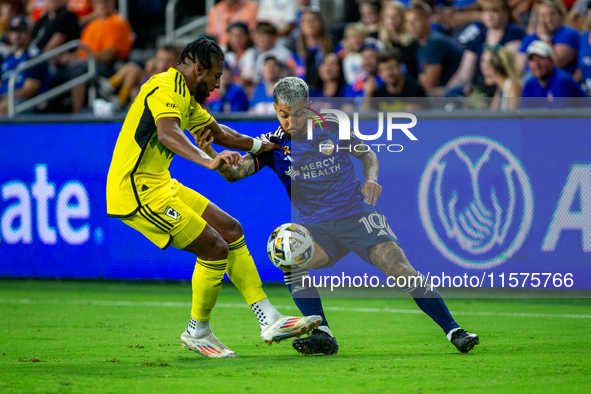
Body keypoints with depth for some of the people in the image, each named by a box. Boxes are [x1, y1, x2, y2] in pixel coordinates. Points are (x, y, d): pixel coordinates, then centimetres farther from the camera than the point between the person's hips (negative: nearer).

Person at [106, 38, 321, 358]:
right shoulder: (166, 88, -16)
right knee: (215, 249, -11)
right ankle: (197, 332, 7)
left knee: (231, 231, 10)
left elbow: (219, 133, 34)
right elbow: (167, 133, -37)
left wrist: (260, 145, 43)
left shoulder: (185, 95, 17)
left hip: (158, 185, 11)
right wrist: (208, 161, -52)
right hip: (138, 191, -11)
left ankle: (269, 320, 11)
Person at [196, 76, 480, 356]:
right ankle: (322, 335, -22)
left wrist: (371, 178, -8)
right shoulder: (273, 143, -1)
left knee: (401, 270, -18)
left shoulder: (331, 126, -1)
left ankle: (453, 331, -11)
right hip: (318, 228, 2)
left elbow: (367, 154, 13)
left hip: (358, 214, -2)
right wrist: (211, 154, -34)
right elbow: (235, 172, -13)